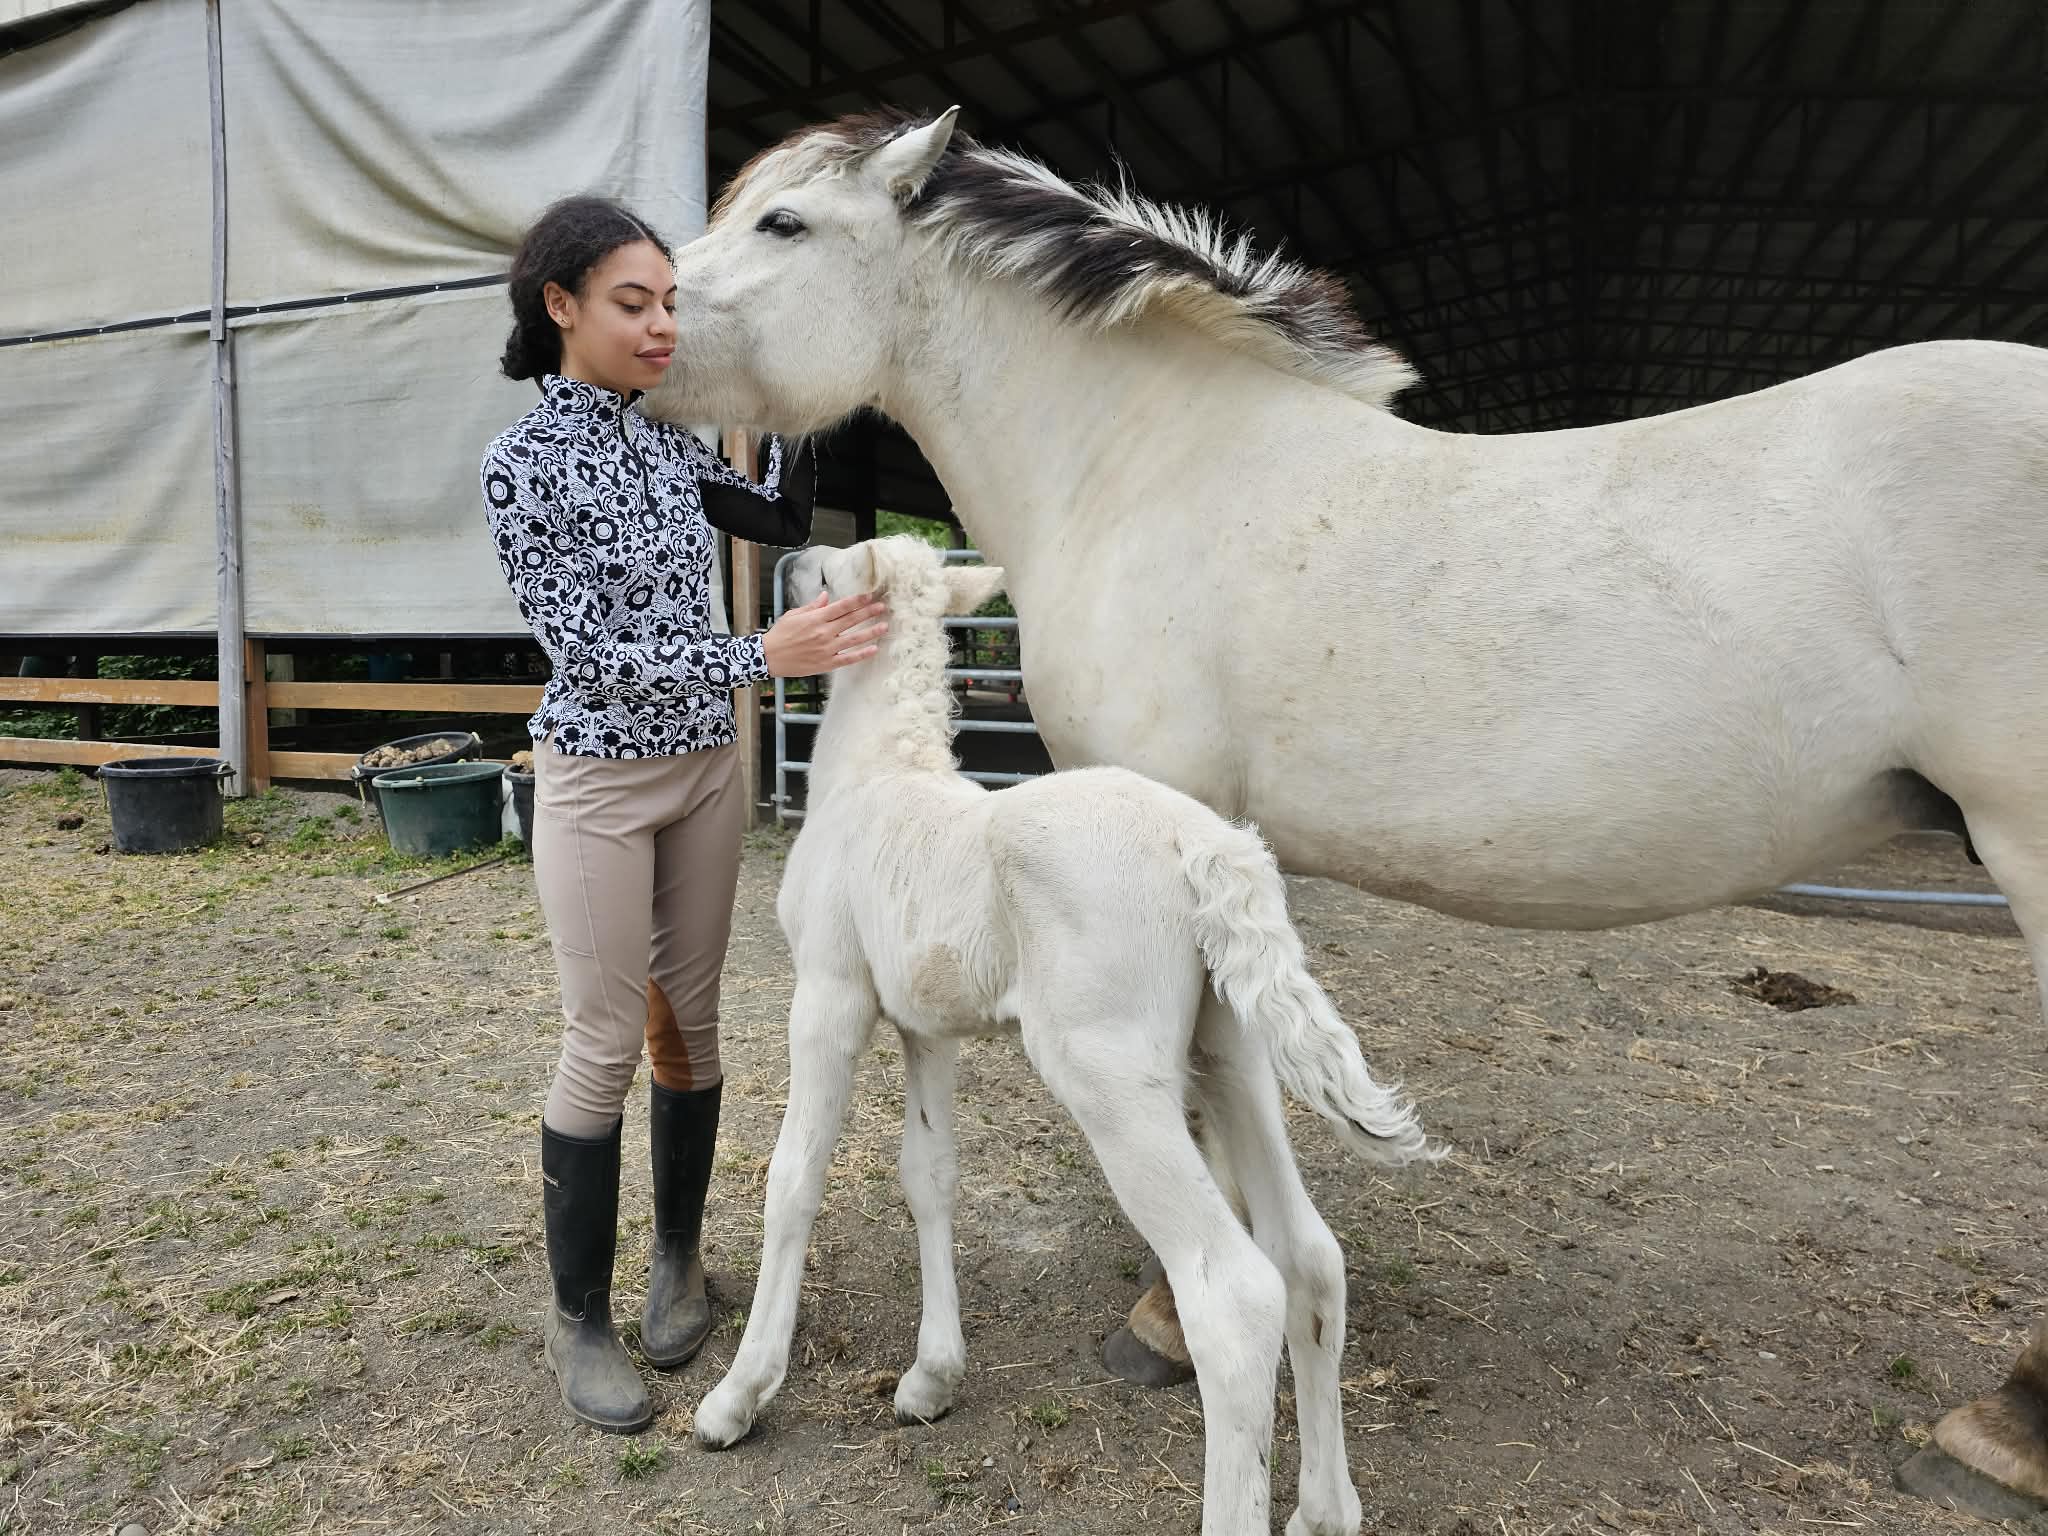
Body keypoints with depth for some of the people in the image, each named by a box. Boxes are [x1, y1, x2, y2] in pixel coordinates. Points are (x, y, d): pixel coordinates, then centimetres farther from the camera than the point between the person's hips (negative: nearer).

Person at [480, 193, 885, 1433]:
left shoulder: (666, 444, 5)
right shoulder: (525, 460, -12)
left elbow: (787, 522, 17)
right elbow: (591, 653, -19)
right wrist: (765, 655, -28)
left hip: (707, 767, 6)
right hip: (599, 782, -5)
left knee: (691, 1020, 12)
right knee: (607, 1042, 0)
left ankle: (680, 1260, 30)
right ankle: (580, 1318, 18)